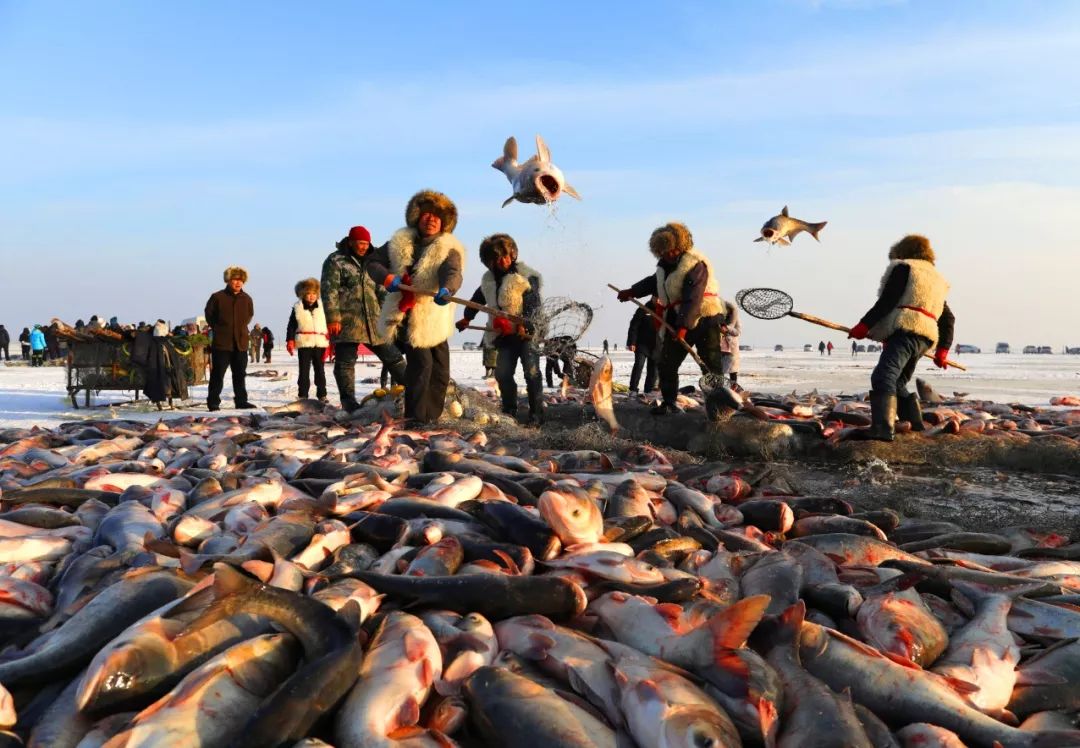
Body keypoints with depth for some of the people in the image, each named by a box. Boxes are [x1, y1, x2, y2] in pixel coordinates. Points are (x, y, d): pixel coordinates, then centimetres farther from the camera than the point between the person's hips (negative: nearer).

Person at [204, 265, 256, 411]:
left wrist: (241, 327, 11)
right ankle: (213, 402, 7)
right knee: (217, 374, 0)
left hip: (241, 343, 4)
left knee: (240, 374, 10)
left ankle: (241, 400, 18)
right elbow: (209, 315, 6)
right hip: (221, 344, -4)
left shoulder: (247, 299, 4)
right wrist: (218, 329, 7)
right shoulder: (217, 297, -7)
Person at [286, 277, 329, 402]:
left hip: (320, 343, 2)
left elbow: (328, 324, 9)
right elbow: (291, 326, 2)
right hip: (304, 343, -2)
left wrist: (330, 339, 3)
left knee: (320, 369, 8)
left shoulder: (322, 307, 6)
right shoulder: (297, 308, 1)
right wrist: (290, 341, -7)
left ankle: (322, 394, 15)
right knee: (304, 370, 1)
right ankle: (303, 395, 6)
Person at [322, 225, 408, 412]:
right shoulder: (335, 261, -2)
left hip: (372, 321, 6)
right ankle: (348, 400, 1)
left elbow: (379, 289, 22)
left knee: (392, 355, 7)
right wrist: (333, 318, -17)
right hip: (346, 321, -6)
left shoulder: (370, 262, 18)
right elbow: (329, 291, -9)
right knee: (345, 361, -3)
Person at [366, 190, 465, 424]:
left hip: (433, 321, 2)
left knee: (440, 370, 8)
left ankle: (430, 417, 25)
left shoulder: (449, 249, -4)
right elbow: (373, 263, 8)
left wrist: (446, 290, -48)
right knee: (421, 363, -16)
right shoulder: (399, 243, 3)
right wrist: (386, 277, -15)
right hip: (404, 316, -2)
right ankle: (416, 417, -8)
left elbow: (453, 273, -24)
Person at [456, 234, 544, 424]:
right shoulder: (488, 280, 11)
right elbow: (478, 299, 28)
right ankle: (509, 412, 16)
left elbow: (533, 304, -15)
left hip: (527, 331, -5)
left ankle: (536, 414, -3)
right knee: (502, 373, 3)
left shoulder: (526, 275, -7)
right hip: (504, 335, 5)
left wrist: (523, 324, -27)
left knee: (532, 373, -8)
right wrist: (467, 318, 28)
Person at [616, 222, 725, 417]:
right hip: (676, 321, 8)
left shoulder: (695, 264, -18)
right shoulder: (664, 265, 8)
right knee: (666, 364, 7)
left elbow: (693, 298, -26)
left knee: (711, 364, -7)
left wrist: (684, 325, -33)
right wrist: (631, 292, 26)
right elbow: (654, 282, 29)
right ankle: (669, 402, 19)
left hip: (704, 318, -8)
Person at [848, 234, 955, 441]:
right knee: (898, 382, 23)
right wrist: (943, 349, 30)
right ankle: (915, 424, 23)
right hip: (924, 338, 9)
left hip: (905, 331, -9)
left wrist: (864, 325, -8)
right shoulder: (938, 279, 32)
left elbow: (887, 301, -6)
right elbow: (948, 319, 29)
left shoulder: (904, 268, 9)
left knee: (883, 377, -23)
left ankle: (882, 428, -40)